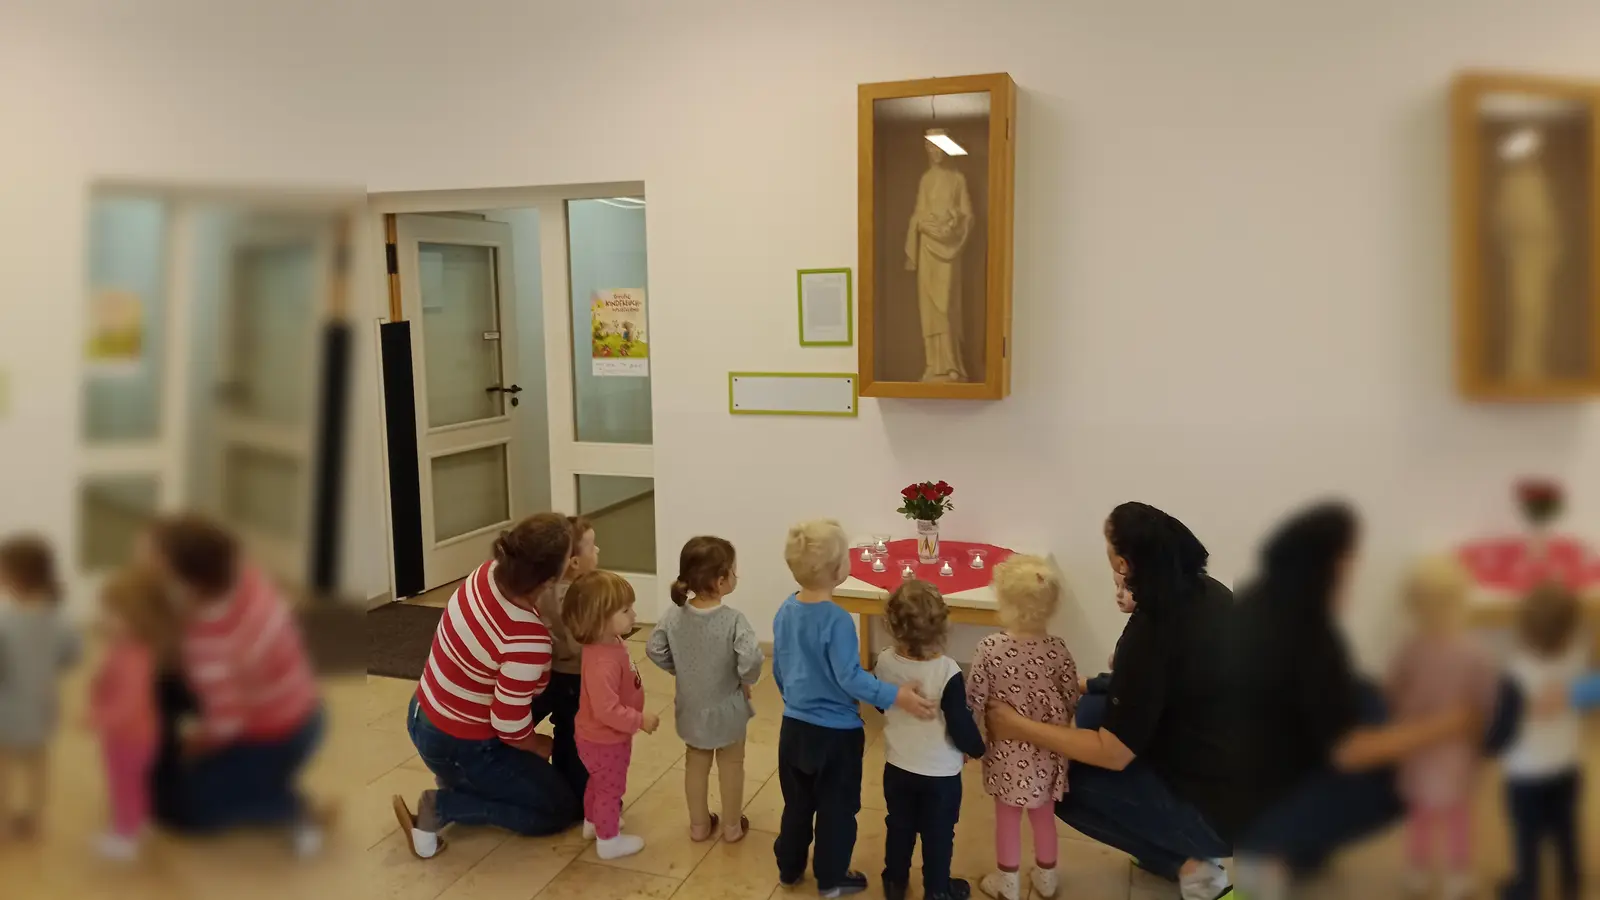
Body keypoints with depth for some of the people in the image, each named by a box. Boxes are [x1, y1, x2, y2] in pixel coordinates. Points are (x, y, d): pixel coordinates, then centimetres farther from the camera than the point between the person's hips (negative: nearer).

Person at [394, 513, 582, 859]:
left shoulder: (490, 572, -12)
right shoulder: (528, 640, -33)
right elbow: (511, 727, -26)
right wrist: (540, 745, -4)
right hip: (459, 747, -8)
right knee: (564, 809, 8)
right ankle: (441, 807, -1)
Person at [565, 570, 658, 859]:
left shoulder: (610, 643, -7)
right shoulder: (602, 662, -39)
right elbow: (607, 710, -38)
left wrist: (637, 718, 16)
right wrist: (640, 720, -27)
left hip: (600, 737, 9)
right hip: (605, 740, -9)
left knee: (599, 783, 31)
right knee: (610, 789, 14)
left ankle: (593, 821, 53)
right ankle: (608, 841, 34)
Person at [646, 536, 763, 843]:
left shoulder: (674, 616, -14)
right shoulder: (733, 620, -28)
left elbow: (654, 650, -5)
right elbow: (751, 660, -34)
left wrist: (681, 670, 7)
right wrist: (746, 681, -13)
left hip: (691, 706, 4)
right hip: (726, 708, -4)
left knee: (695, 763, 23)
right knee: (731, 765, 19)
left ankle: (699, 824, 37)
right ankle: (732, 826, 33)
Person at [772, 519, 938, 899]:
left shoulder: (785, 611, -3)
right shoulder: (837, 620, -26)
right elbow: (850, 679, -28)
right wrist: (896, 696, -29)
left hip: (794, 726, 6)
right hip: (836, 733, -6)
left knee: (797, 804, 23)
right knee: (837, 809, 14)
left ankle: (789, 869, 36)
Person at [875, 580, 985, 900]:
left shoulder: (885, 661, -14)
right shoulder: (947, 671, -28)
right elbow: (961, 725, -21)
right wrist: (977, 748, -1)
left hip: (897, 766, 4)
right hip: (940, 772, -4)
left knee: (899, 827, 24)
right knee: (938, 834, 17)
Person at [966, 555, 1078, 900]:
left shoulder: (990, 647, -22)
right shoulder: (1058, 649, -15)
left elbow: (974, 702, -15)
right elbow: (1071, 702, -6)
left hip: (1007, 751, -2)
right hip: (1046, 751, 2)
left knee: (1007, 817, 17)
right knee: (1044, 814, 22)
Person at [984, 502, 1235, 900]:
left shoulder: (1149, 634, -27)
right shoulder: (1210, 592, -2)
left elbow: (1112, 753, -19)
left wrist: (1019, 726, -12)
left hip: (1218, 809, -8)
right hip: (1225, 769, 8)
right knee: (1094, 707, 16)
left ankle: (1188, 864, 4)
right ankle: (1167, 839, 21)